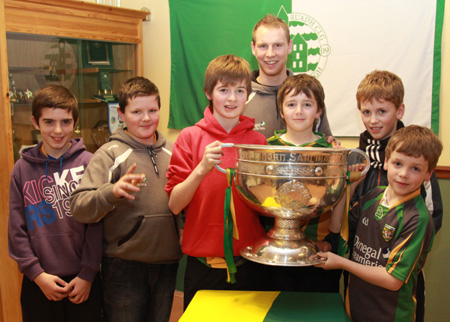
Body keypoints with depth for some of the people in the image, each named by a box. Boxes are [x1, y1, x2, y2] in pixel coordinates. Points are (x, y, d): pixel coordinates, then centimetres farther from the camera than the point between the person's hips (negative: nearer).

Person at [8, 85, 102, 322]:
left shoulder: (88, 163, -4)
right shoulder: (22, 169, 1)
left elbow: (96, 223, -5)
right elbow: (16, 229, 0)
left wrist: (87, 274, -6)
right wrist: (37, 273, -6)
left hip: (83, 280, -1)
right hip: (38, 283, 1)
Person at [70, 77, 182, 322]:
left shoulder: (171, 152, 7)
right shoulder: (110, 153, -8)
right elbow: (79, 208, -17)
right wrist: (112, 191, -34)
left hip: (167, 263, 5)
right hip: (124, 266, -4)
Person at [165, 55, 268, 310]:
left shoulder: (258, 140, 1)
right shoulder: (190, 137, -3)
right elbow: (174, 204, -9)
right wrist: (202, 169, -22)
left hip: (248, 262, 2)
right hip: (203, 264, -1)